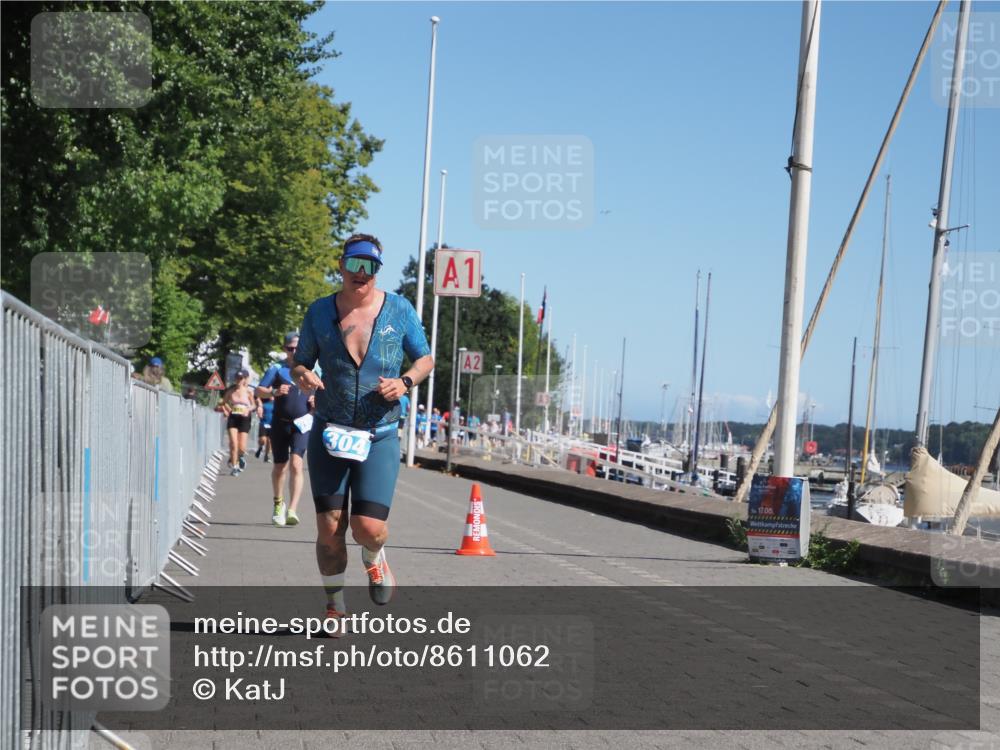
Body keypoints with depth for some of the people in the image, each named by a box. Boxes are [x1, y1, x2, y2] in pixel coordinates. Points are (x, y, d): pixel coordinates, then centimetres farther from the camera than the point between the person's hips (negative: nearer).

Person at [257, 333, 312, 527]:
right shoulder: (277, 369, 4)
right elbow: (259, 391, -5)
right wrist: (274, 392, -25)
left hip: (302, 425, -1)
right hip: (280, 424, 1)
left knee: (296, 464, -18)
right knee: (280, 467, 10)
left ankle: (292, 511, -22)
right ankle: (278, 503, 35)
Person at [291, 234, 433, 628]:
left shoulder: (399, 310, -2)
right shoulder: (320, 312, 0)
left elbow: (425, 359, 8)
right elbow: (300, 363, 10)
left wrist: (405, 382, -12)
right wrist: (303, 376, -14)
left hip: (380, 436, -1)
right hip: (330, 433, 1)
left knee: (368, 528, -11)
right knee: (329, 529, -2)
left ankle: (374, 559, 27)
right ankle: (334, 605, 19)